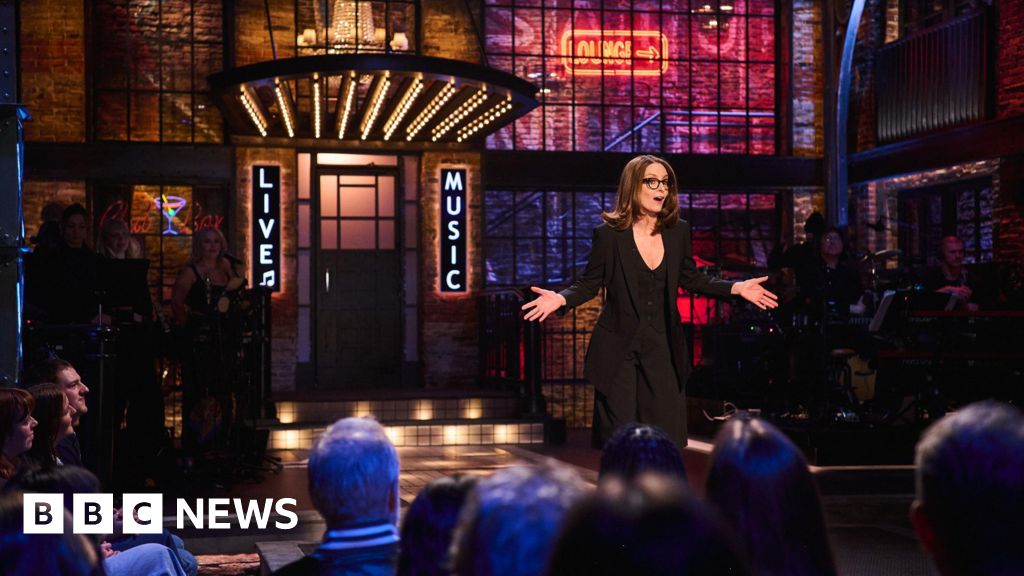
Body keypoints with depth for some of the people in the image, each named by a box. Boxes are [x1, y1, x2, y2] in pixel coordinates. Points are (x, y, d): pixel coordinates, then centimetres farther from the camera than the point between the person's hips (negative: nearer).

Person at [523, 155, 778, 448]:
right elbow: (589, 283, -2)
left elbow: (691, 279, 12)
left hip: (662, 348, 3)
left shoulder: (678, 230, 1)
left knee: (666, 437, 4)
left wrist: (736, 288, 0)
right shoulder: (609, 234, -8)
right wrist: (561, 299, -22)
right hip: (619, 349, -3)